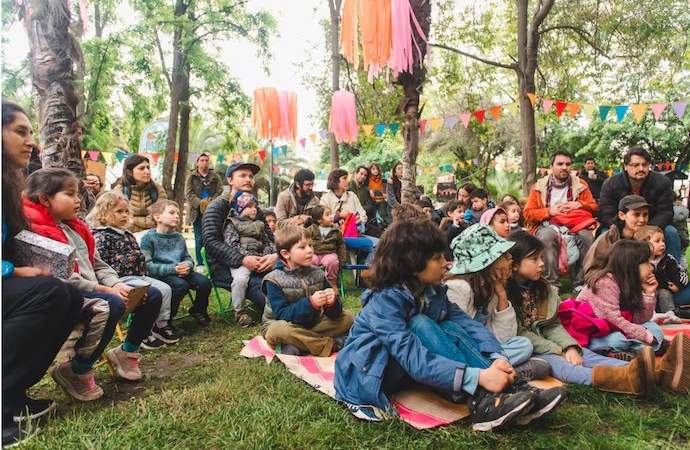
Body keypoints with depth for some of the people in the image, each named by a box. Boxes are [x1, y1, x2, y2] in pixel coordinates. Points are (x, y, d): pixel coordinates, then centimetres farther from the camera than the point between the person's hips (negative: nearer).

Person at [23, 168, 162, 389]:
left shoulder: (76, 228, 16)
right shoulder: (37, 233, -12)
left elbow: (98, 264, 17)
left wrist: (117, 284, -2)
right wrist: (107, 290, -21)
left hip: (94, 292, 9)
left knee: (152, 295, 2)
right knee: (112, 305, -37)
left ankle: (126, 352, 18)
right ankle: (77, 371, -17)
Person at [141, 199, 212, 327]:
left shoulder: (179, 237, 15)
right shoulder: (149, 238, -5)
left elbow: (188, 258, 19)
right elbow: (147, 265, -13)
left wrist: (187, 265, -8)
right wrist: (172, 268, -22)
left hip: (181, 272, 6)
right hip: (160, 275, -6)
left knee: (204, 282, -17)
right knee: (181, 285, -33)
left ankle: (198, 310, 12)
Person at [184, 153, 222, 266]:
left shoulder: (214, 176, 10)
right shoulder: (191, 176, 7)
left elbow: (220, 191, 3)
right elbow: (188, 194, -1)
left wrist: (211, 202, -12)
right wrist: (200, 203, -14)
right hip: (197, 211, -1)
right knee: (199, 238, 0)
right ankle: (200, 263, 5)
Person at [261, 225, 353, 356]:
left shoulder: (317, 273, -1)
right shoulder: (274, 280, -14)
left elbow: (333, 314, -3)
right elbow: (282, 315, -23)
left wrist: (332, 303, -28)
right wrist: (310, 303, -35)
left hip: (311, 325, 5)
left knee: (347, 317, -9)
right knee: (280, 330, -38)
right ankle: (332, 346, -22)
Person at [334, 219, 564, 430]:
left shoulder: (433, 291, -4)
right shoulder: (384, 301, -28)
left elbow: (467, 323, -13)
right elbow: (414, 358, -38)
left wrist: (497, 358, -32)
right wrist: (478, 377, -43)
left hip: (405, 373, 7)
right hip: (366, 374, -6)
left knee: (450, 328, -17)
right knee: (420, 324, -29)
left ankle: (509, 391, -27)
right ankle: (482, 401, -34)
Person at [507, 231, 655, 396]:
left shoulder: (543, 288, 12)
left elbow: (553, 326, 9)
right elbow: (519, 333, -15)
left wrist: (569, 347, -10)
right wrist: (557, 350, -14)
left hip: (547, 347, 7)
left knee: (582, 354, -17)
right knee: (554, 363, -31)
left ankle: (632, 371, -41)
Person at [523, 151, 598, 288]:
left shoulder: (580, 185, 14)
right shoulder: (539, 187, 8)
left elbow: (594, 207, 12)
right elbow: (527, 213, 2)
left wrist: (579, 204, -8)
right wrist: (549, 211, -12)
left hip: (574, 225, 2)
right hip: (547, 226, -2)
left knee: (587, 236, -31)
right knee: (548, 235, -37)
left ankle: (580, 283, -20)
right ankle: (552, 283, -33)